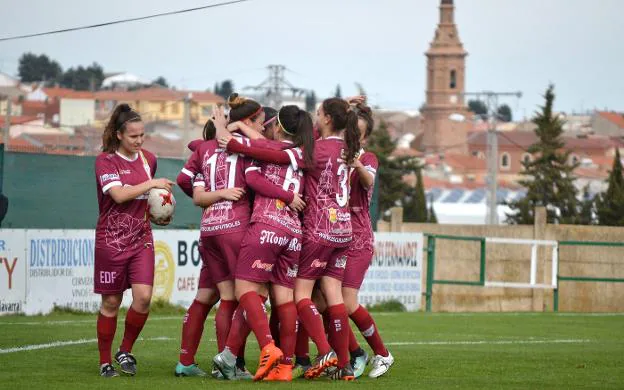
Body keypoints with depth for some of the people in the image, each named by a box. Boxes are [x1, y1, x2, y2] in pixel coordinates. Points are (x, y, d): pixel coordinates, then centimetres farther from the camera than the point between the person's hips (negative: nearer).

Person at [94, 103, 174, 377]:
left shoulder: (148, 159, 8)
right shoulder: (105, 161, -8)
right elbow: (119, 194, -23)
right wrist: (152, 184, -20)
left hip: (142, 239, 4)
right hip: (111, 240, -4)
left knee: (143, 296, -13)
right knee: (111, 303, 2)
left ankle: (125, 351, 7)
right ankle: (105, 362, 14)